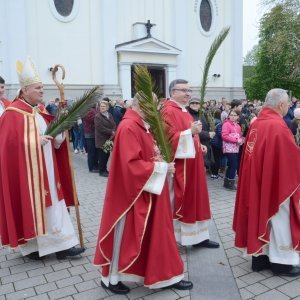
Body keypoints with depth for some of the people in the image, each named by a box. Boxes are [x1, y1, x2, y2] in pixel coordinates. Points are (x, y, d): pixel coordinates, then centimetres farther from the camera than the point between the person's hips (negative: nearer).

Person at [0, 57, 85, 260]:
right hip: (27, 171, -8)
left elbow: (55, 140, 15)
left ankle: (61, 245, 17)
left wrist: (59, 132, -4)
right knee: (30, 205, 2)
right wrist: (36, 140, -21)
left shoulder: (41, 110, 11)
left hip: (47, 169, 8)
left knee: (51, 203, 9)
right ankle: (32, 247, 19)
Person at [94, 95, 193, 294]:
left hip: (148, 191, 10)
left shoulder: (143, 125, 10)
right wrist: (161, 167, -18)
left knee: (157, 233, 15)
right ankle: (111, 278, 25)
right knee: (125, 236, 6)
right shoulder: (129, 127, -20)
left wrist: (161, 162, -1)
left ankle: (166, 276, 28)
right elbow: (132, 165, -25)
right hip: (133, 192, -10)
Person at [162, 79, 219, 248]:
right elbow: (169, 138, -23)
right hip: (178, 164, -10)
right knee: (177, 201, -2)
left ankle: (198, 237, 23)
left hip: (191, 163, 10)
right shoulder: (169, 111, -13)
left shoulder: (183, 111, 17)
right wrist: (190, 132, -28)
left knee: (195, 199, 13)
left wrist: (199, 146, 11)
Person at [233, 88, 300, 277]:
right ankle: (280, 262, 20)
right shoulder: (278, 127, -21)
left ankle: (260, 257, 26)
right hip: (276, 181, -8)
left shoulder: (257, 123, 4)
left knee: (261, 216, 16)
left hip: (258, 180, 8)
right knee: (279, 221, 6)